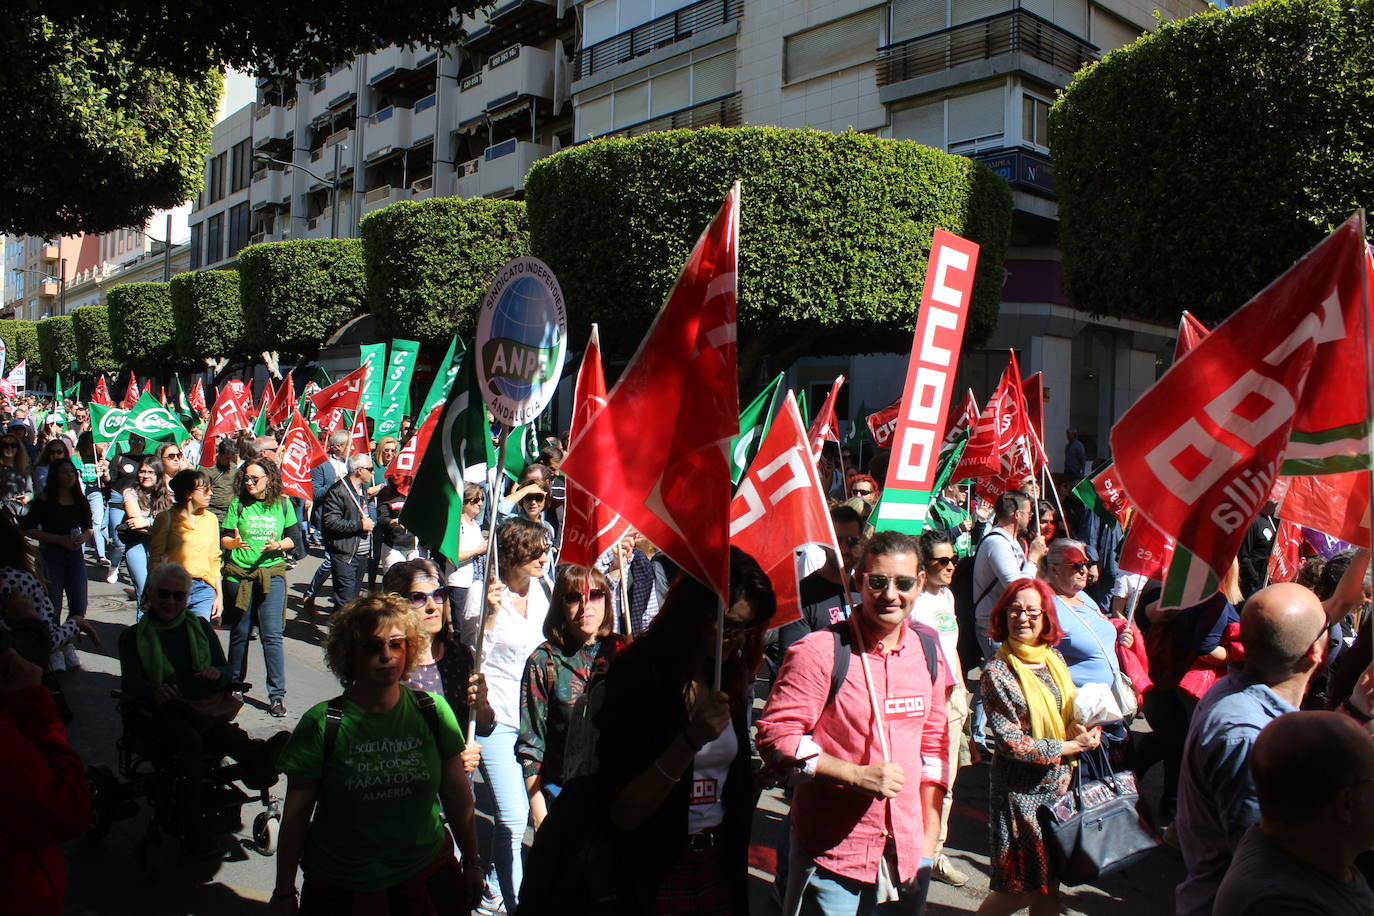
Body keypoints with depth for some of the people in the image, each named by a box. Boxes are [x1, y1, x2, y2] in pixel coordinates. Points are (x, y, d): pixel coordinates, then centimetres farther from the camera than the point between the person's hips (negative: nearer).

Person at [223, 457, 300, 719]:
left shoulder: (282, 504, 4)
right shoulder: (238, 503, 4)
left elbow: (294, 537, 8)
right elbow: (224, 538, 3)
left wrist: (278, 545, -11)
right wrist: (235, 542, -18)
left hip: (272, 573, -1)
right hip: (239, 574, 1)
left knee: (272, 635, -6)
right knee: (240, 633, 12)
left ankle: (277, 695, -1)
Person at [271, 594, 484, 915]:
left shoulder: (433, 711, -6)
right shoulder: (322, 724, -13)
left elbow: (457, 793, 2)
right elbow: (295, 815, -6)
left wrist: (472, 864, 8)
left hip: (426, 877, 2)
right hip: (341, 889, -2)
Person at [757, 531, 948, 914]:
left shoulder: (928, 653, 5)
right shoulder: (820, 651, -14)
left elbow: (933, 744, 13)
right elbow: (775, 735, -16)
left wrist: (929, 838, 9)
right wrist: (858, 775, -20)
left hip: (908, 853, 5)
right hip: (832, 856, -5)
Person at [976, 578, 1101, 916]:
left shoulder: (1053, 658, 4)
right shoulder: (997, 673, -15)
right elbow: (1011, 743, -17)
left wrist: (1081, 728, -5)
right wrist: (1070, 746, -13)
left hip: (1061, 783, 6)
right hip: (1022, 790, -6)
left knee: (1051, 885, 14)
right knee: (1024, 888, 5)